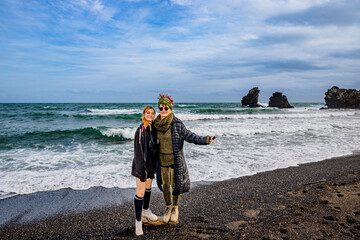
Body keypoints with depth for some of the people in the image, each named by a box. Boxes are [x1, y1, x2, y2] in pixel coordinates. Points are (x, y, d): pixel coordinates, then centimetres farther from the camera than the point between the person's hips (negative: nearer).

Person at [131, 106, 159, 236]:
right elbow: (138, 151, -19)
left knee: (148, 187, 22)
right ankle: (138, 221, 8)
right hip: (142, 163, -7)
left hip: (151, 163, 8)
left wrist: (155, 164, 16)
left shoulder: (153, 128, 4)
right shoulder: (140, 130, -18)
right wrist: (141, 170, -21)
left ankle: (146, 211, 41)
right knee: (140, 192, -4)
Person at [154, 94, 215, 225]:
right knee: (165, 185, 13)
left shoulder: (177, 123, -15)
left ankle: (175, 208, 32)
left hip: (175, 160, -3)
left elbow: (190, 136, -16)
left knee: (176, 185, 8)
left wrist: (205, 140, -27)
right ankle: (168, 207, 35)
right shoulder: (156, 124, -2)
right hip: (162, 160, 3)